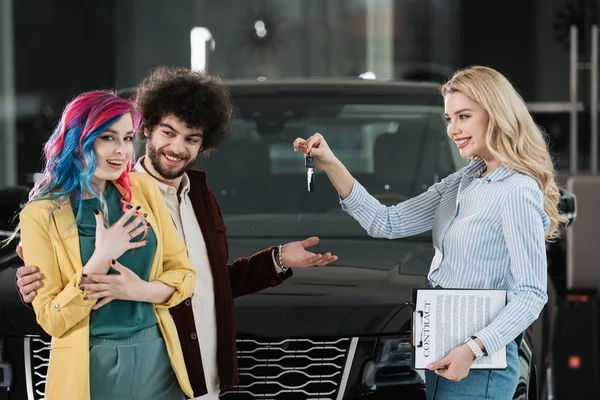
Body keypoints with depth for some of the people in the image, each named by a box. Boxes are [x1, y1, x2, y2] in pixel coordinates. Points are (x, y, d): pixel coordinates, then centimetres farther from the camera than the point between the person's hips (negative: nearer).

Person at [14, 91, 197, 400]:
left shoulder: (143, 189, 3)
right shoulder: (42, 214, -9)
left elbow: (184, 273, 6)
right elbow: (52, 319, -11)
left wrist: (142, 290, -14)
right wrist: (101, 259, -22)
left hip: (156, 357, 4)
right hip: (91, 369, -4)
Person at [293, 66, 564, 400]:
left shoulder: (518, 194, -15)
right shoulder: (465, 181, 9)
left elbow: (531, 295, -18)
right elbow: (388, 223, 7)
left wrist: (474, 348, -28)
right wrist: (332, 166, -2)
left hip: (478, 365, -8)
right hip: (441, 352, 8)